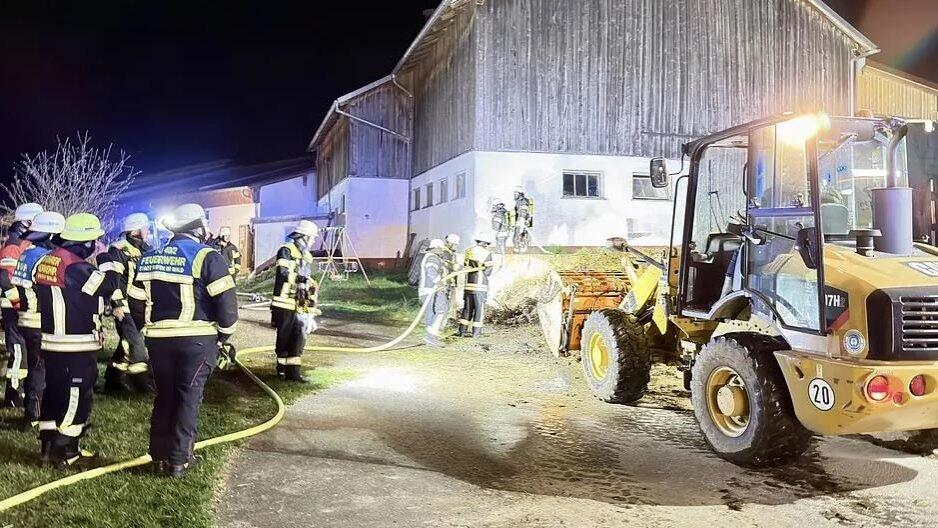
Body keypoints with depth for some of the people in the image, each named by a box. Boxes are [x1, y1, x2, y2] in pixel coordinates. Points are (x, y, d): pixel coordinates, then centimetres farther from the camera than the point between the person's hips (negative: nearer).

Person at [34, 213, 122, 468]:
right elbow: (110, 289, -14)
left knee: (53, 392, 18)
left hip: (51, 341, 9)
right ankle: (65, 452, 8)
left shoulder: (47, 260, 7)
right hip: (77, 347, -9)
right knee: (77, 398, 2)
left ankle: (48, 446, 27)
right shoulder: (77, 267, -21)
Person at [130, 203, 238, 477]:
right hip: (196, 339, -5)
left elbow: (137, 303, 13)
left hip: (158, 339, 5)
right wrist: (224, 335, 0)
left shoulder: (149, 258, 9)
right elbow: (226, 303, -14)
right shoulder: (207, 258, -10)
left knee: (164, 396, 15)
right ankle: (180, 460, 6)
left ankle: (160, 457, 21)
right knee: (189, 398, 3)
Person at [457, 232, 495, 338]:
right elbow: (487, 272, -8)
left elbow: (465, 266, 12)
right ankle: (476, 332, 3)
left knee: (467, 308, 15)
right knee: (479, 309, 3)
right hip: (480, 285, -5)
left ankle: (463, 330, 17)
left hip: (468, 285, 5)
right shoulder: (487, 254, -10)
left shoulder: (468, 251, 6)